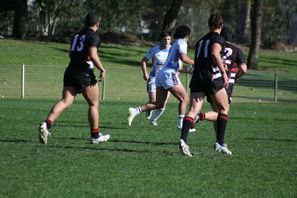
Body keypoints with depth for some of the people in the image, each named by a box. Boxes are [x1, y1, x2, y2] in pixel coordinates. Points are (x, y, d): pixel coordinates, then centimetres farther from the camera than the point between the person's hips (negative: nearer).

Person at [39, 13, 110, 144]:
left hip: (70, 71, 6)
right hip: (84, 74, -6)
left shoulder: (77, 35, 18)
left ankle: (47, 124, -27)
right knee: (94, 104, 10)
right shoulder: (94, 36, -5)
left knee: (65, 102, -4)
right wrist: (102, 69, -10)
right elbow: (92, 55, -19)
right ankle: (95, 136, 15)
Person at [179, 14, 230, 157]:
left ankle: (183, 139, -24)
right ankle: (220, 143, 5)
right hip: (212, 77, -6)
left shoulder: (200, 41, 22)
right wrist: (224, 72, -17)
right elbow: (215, 53, -19)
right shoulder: (218, 39, 0)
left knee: (193, 111, -3)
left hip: (197, 76, 6)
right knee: (224, 108, 10)